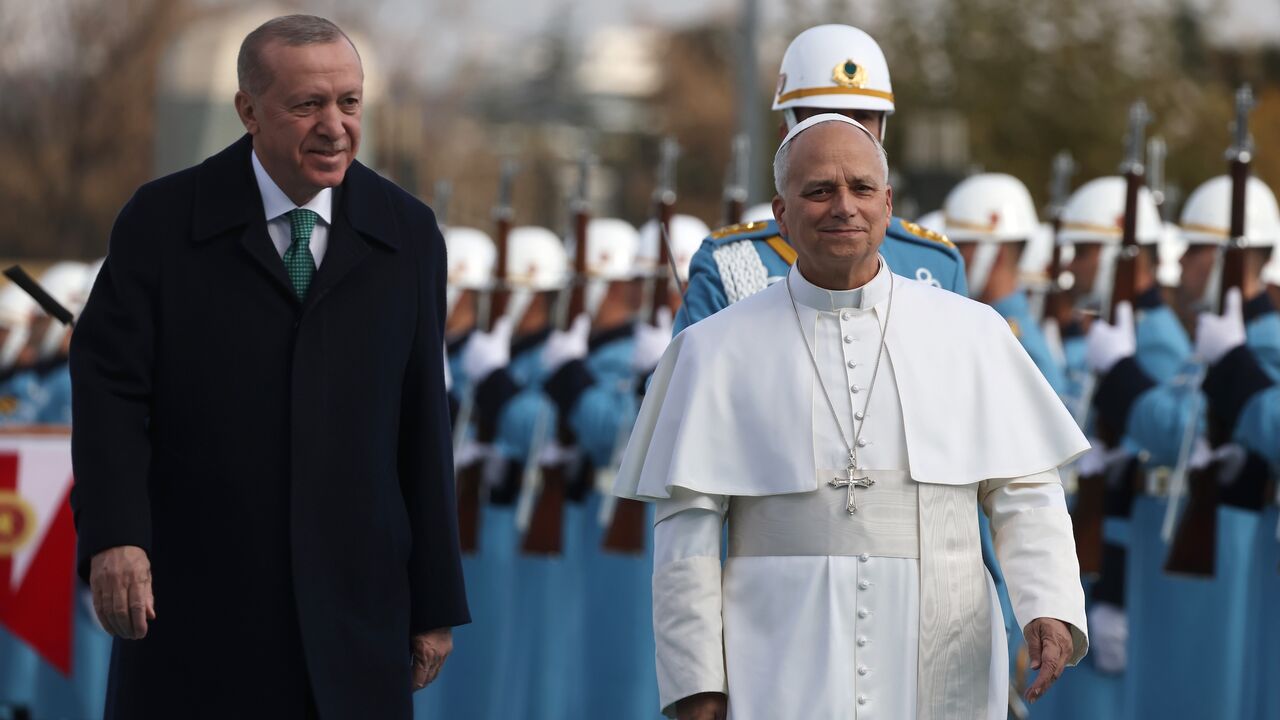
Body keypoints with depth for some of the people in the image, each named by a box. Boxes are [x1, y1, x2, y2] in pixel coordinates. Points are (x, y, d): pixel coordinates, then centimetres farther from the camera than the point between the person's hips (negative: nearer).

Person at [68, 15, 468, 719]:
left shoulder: (406, 234, 7)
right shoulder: (161, 220, 1)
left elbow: (422, 424, 8)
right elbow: (110, 386, -5)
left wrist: (435, 604, 7)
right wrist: (113, 536, -21)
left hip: (352, 620, 2)